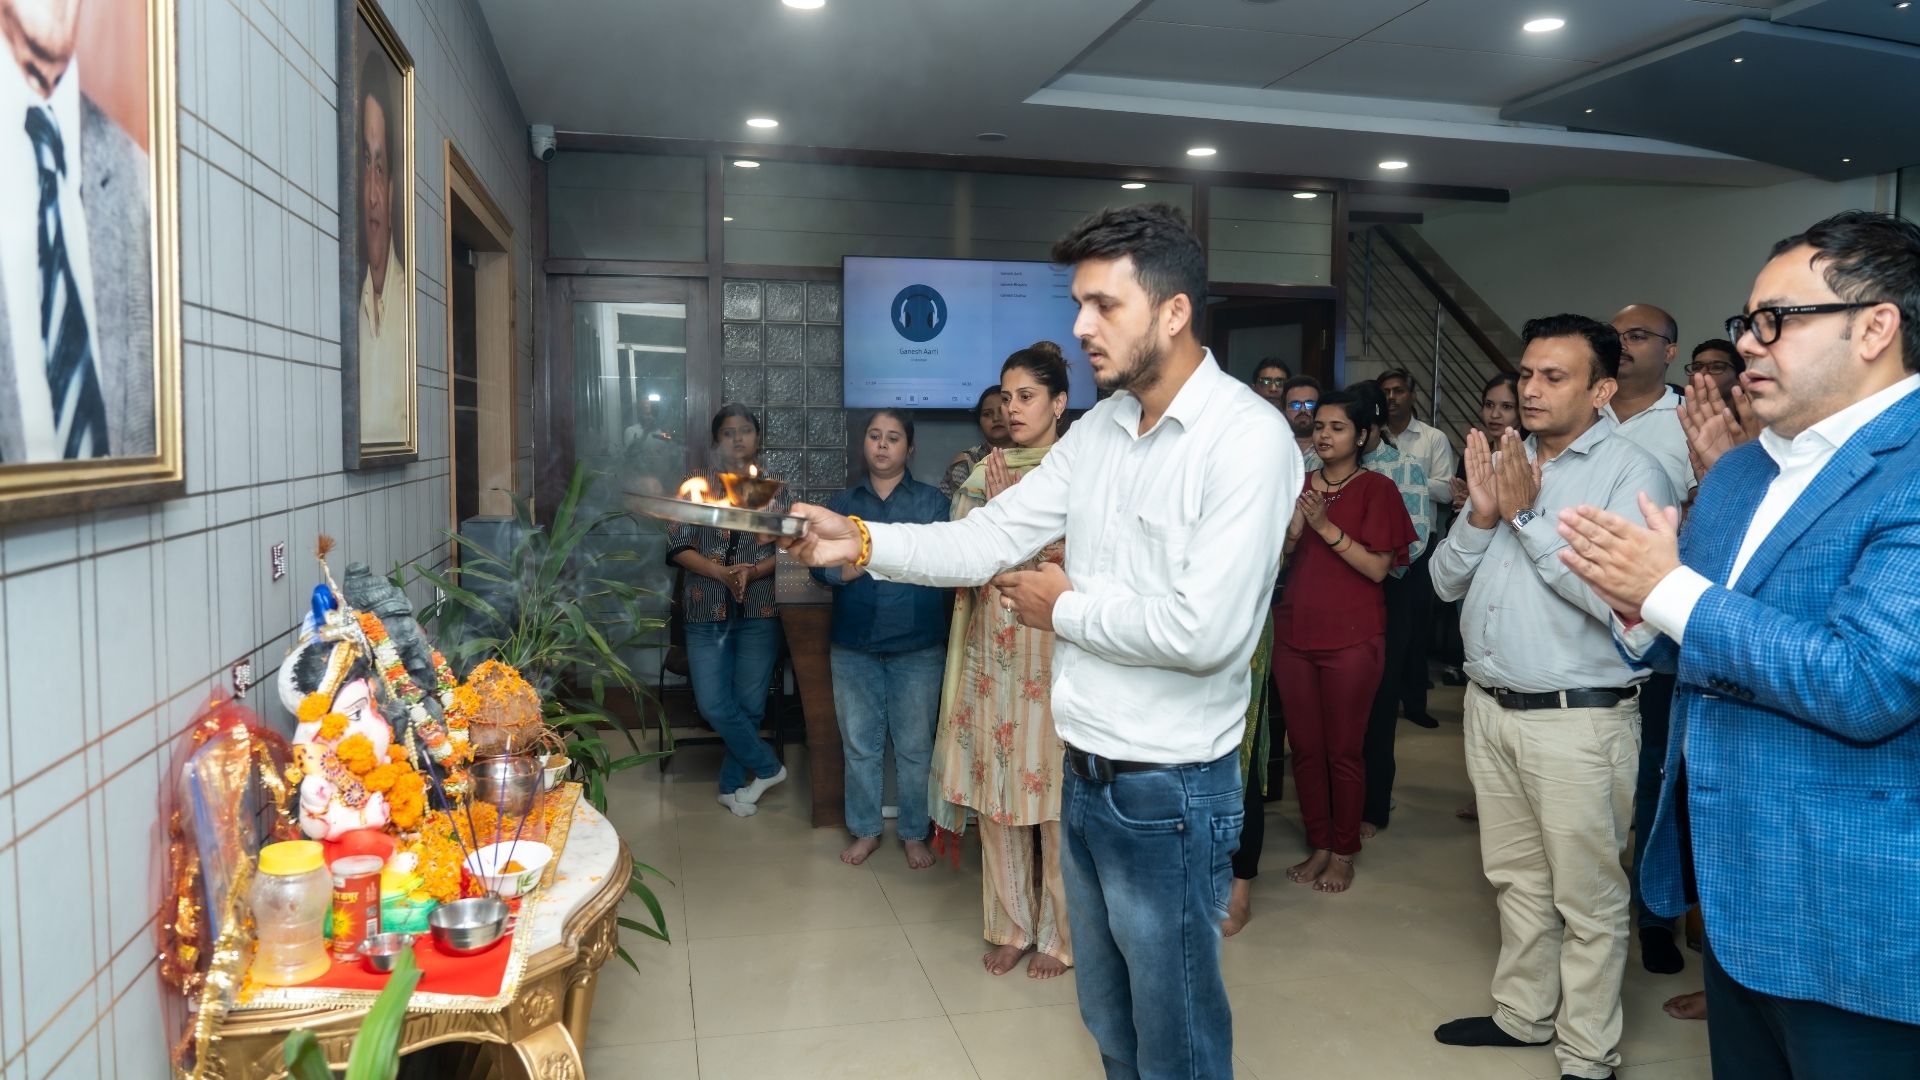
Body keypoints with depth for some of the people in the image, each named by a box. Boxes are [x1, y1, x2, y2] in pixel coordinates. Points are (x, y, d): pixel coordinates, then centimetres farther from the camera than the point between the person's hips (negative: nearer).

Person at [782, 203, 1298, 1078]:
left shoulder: (1247, 438, -19)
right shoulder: (1097, 431, 6)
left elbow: (1204, 630, -27)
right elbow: (986, 539, 4)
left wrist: (1067, 607, -13)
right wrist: (858, 540, -9)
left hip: (1170, 791, -7)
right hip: (1087, 774, 8)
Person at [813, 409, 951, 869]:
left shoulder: (931, 500, 2)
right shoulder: (842, 503, 9)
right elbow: (819, 564, 1)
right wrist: (841, 570, -20)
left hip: (918, 646, -2)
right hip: (854, 646, 2)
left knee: (914, 746, 6)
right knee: (859, 744, 11)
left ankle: (914, 834, 21)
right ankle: (865, 830, 26)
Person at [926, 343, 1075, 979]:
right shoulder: (987, 471, 10)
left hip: (1057, 648, -4)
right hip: (993, 650, 4)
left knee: (1053, 786, 1)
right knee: (996, 784, 7)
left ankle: (1058, 934, 17)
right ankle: (1011, 926, 22)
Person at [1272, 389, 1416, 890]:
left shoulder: (1376, 489, -3)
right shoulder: (1299, 485, 11)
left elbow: (1379, 567, -12)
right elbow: (1279, 558, 10)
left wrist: (1327, 527, -19)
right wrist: (1293, 527, -9)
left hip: (1351, 638, -4)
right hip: (1295, 632, 5)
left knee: (1343, 749, 2)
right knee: (1305, 746, 8)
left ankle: (1344, 853, 17)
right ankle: (1318, 845, 22)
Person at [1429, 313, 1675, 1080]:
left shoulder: (1632, 473, -11)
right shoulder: (1506, 463, 9)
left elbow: (1614, 596, -24)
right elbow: (1447, 581, 9)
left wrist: (1524, 515, -19)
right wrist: (1481, 513, -9)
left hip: (1579, 720, -7)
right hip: (1490, 706, 7)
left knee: (1587, 899, 6)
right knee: (1516, 878, 20)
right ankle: (1522, 1014, 37)